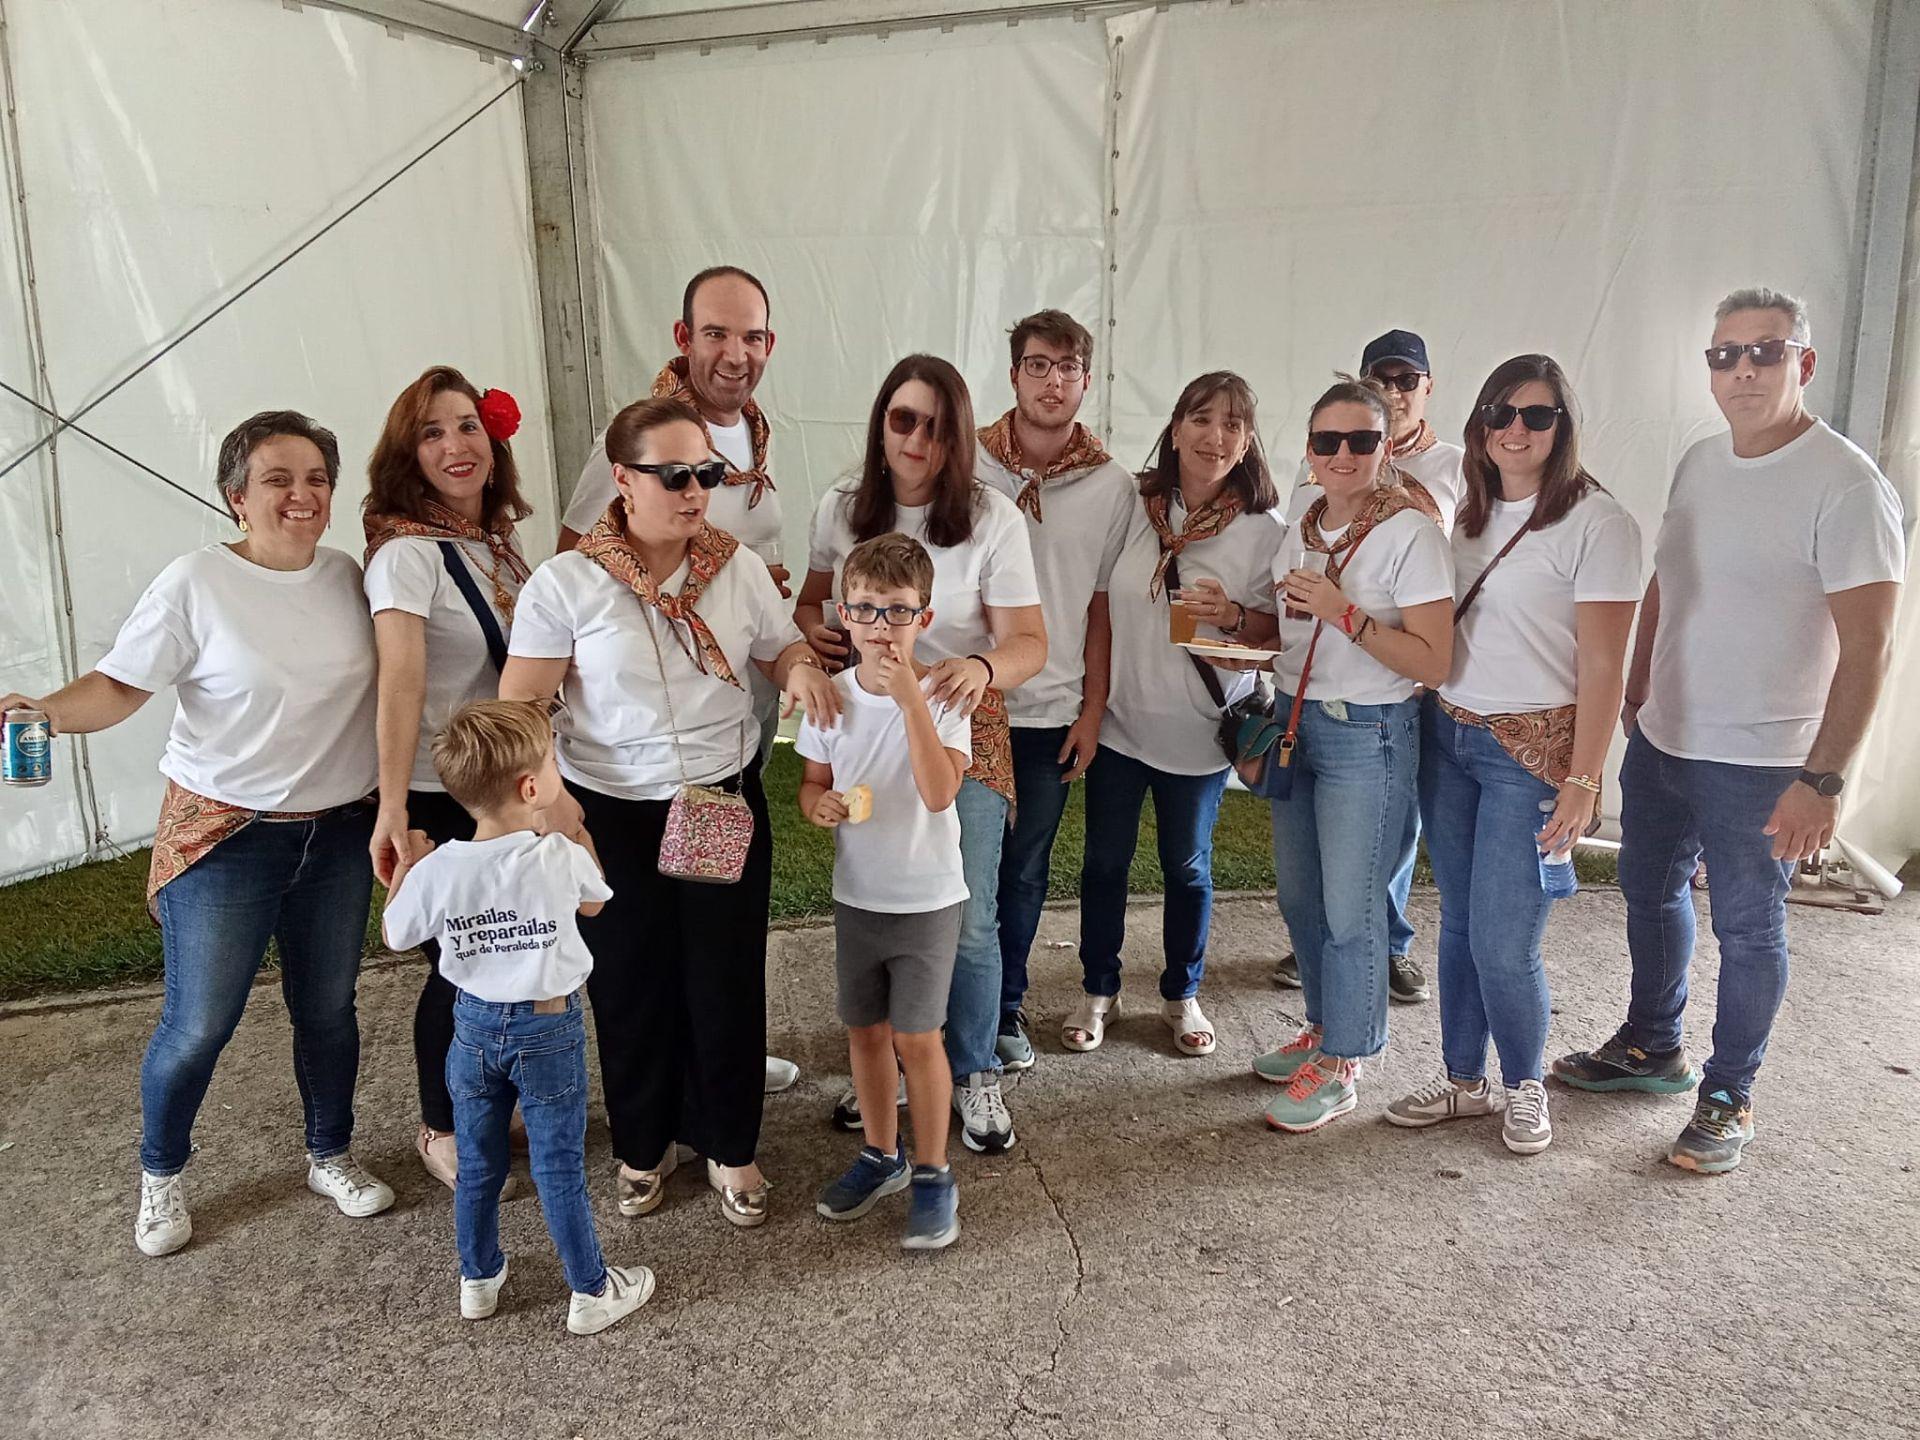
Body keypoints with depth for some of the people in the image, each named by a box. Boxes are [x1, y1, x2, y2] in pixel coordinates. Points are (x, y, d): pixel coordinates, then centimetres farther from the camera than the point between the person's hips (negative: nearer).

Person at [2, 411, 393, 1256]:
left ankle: (331, 1157, 37)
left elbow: (385, 680, 12)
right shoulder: (196, 584, -13)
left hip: (338, 832, 4)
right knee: (198, 1027, 3)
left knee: (328, 1009, 15)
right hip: (223, 837, -4)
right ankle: (160, 1177, 31)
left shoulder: (347, 578, 1)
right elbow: (119, 685, -11)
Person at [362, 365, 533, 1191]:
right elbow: (400, 683, -27)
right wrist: (392, 809, -34)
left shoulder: (499, 541, 7)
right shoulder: (406, 553, -16)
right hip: (444, 797, -7)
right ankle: (441, 1131, 28)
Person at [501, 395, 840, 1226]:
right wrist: (549, 797, -21)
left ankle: (729, 1146, 32)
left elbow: (782, 649, 11)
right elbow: (520, 704, -10)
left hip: (728, 805, 2)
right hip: (612, 816, -2)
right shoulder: (566, 584, -11)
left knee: (728, 981, 10)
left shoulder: (738, 567, -2)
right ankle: (643, 1145, 37)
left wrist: (801, 668, -13)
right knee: (631, 986, 12)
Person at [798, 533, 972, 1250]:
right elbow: (813, 781, 8)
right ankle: (882, 1154, 36)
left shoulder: (942, 696, -15)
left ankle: (932, 1173, 20)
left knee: (916, 1037, 0)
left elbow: (940, 792, -28)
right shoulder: (832, 695, -3)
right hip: (856, 896, 4)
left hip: (927, 898, -4)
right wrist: (820, 804, -16)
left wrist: (909, 695, -32)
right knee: (865, 1030, 15)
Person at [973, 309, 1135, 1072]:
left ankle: (1005, 1004, 31)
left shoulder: (1113, 485, 0)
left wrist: (1092, 709, 2)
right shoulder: (964, 464, -5)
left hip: (1052, 713, 2)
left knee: (1024, 871, 13)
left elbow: (1102, 603, 5)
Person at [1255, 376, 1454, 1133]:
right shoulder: (1302, 530, 9)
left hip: (1367, 735, -7)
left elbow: (1431, 661, -17)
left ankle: (1339, 1067, 15)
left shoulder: (1411, 533, -13)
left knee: (1349, 907, 0)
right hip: (1295, 722, 7)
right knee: (1298, 894, 15)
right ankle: (1324, 1027, 34)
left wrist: (1344, 614, -25)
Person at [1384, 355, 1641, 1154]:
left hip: (1532, 748, -6)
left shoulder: (1598, 522, -9)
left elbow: (1601, 664, -12)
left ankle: (1524, 1086, 21)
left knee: (1502, 943, -4)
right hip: (1447, 735, 6)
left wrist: (1583, 780, -15)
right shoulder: (1471, 516, 11)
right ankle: (1461, 1079, 28)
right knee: (1458, 924, 12)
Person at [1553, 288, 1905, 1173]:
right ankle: (1652, 1049, 40)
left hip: (1760, 765, -7)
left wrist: (1821, 779, -23)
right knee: (1649, 892, 20)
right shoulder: (1700, 462, 6)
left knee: (1748, 932, 6)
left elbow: (1867, 649, -20)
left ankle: (1728, 1099, 24)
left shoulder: (1846, 486, -17)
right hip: (1661, 739, 7)